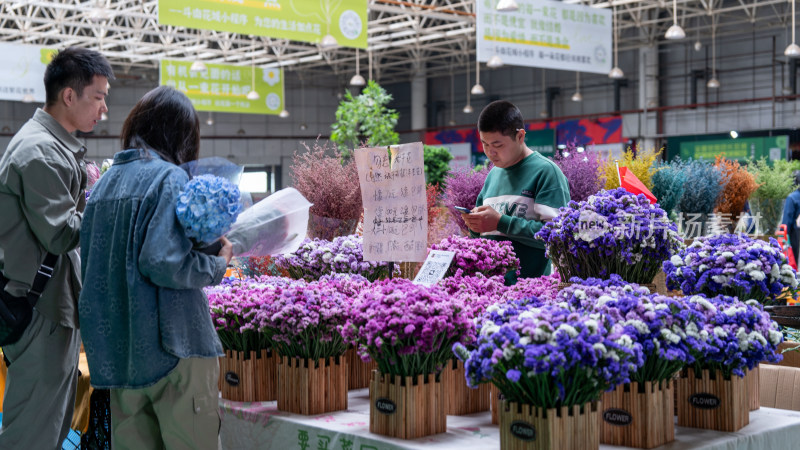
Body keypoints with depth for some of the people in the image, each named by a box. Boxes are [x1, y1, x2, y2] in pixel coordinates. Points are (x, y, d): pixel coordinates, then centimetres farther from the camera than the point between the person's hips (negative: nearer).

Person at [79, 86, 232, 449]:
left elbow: (89, 263, 15)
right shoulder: (169, 178, -11)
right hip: (173, 346, -7)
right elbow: (162, 262, -21)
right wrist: (218, 264, -7)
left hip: (117, 349, 7)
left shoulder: (105, 182, 12)